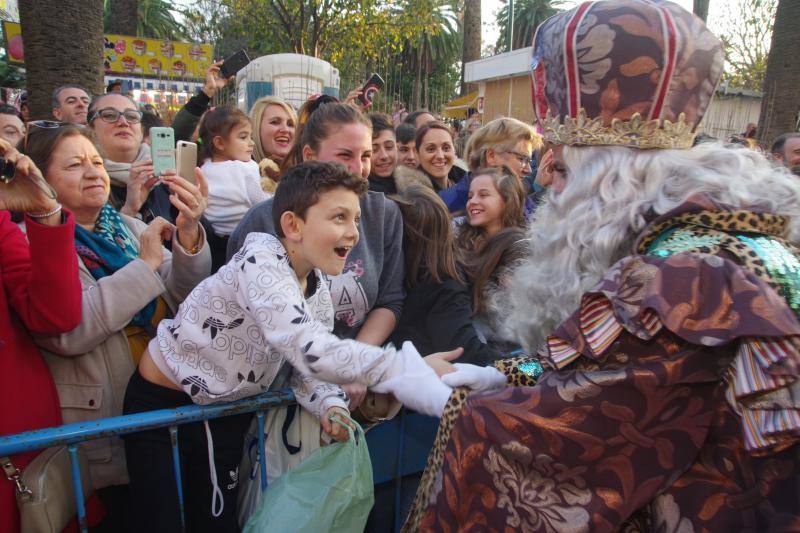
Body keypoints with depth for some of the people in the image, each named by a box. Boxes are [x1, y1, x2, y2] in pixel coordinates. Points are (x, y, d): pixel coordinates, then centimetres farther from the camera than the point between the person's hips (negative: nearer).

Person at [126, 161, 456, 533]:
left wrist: (329, 405, -22)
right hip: (160, 405, -6)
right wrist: (411, 368, -47)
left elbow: (305, 368, -2)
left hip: (226, 411, 6)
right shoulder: (260, 262, -31)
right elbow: (309, 349, -45)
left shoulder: (318, 287, -6)